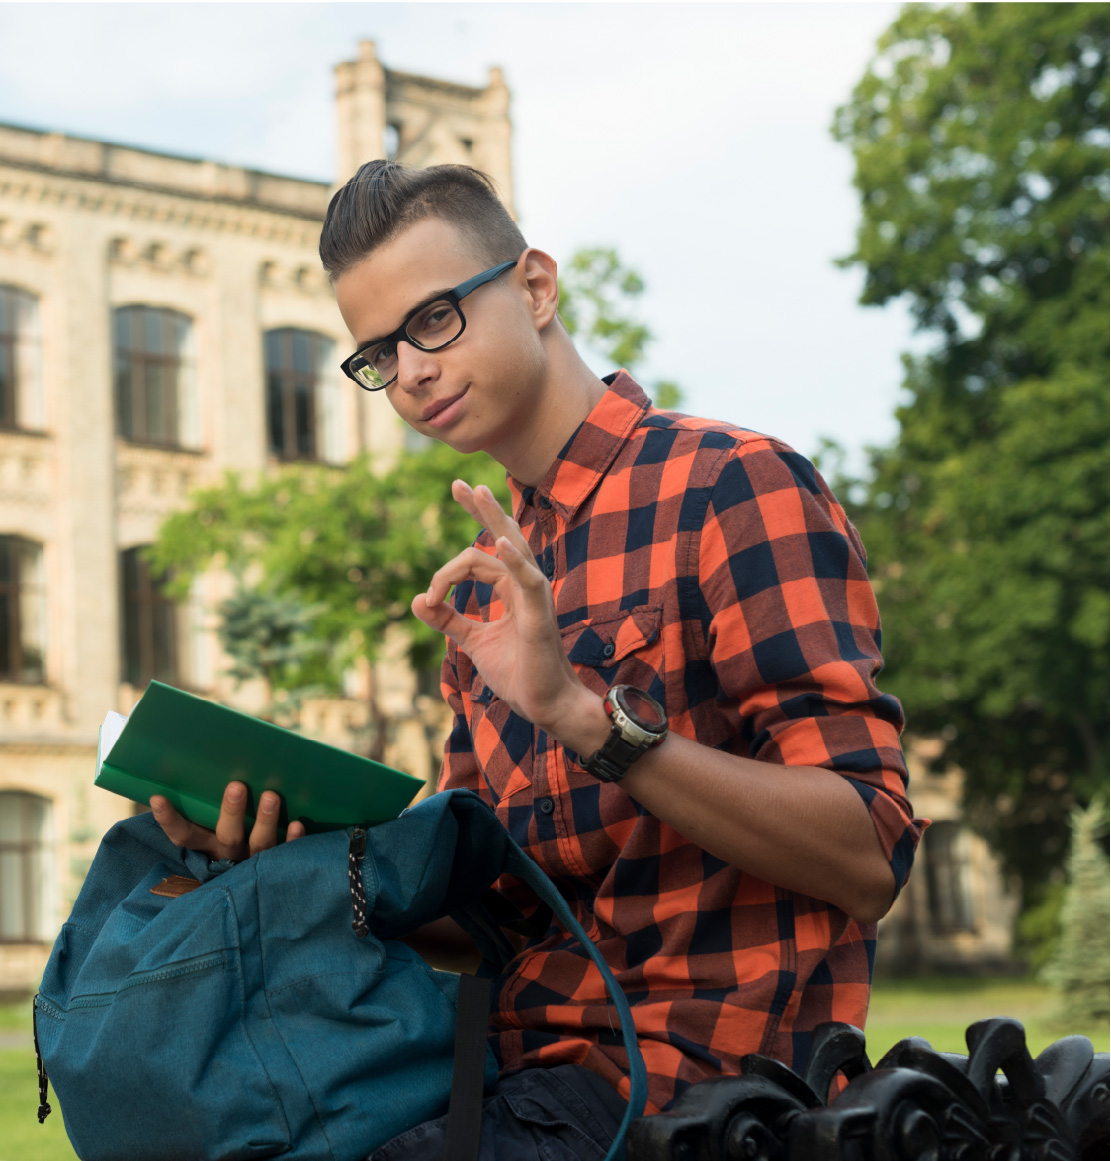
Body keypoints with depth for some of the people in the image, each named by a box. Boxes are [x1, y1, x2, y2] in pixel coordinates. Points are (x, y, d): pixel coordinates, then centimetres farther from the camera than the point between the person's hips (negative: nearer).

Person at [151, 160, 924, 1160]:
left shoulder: (732, 484, -7)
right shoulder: (487, 583, 17)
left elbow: (867, 859, -15)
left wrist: (584, 712, -24)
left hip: (687, 1073, -7)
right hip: (518, 1072, 7)